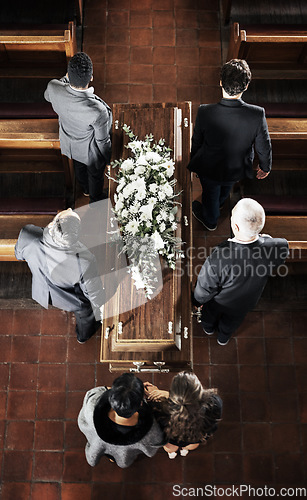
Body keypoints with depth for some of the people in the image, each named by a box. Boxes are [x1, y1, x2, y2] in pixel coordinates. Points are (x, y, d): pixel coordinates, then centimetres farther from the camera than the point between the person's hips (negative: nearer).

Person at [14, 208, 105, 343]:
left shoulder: (28, 234, -37)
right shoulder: (84, 262, -45)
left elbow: (19, 254, -11)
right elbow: (94, 291, -24)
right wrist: (101, 307, -1)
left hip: (42, 293, 3)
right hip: (74, 300, -3)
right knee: (84, 314, 34)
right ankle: (83, 336, 67)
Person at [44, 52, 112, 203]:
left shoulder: (53, 88, -32)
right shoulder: (98, 111, -44)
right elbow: (102, 140, -25)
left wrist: (68, 78, -3)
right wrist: (107, 158, -5)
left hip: (69, 145, 4)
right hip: (90, 151, -4)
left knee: (78, 167, 35)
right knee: (95, 175, 28)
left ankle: (85, 189, 66)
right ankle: (95, 201, 57)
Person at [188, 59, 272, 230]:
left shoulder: (205, 112, -32)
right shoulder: (257, 114, -30)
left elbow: (197, 142, -14)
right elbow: (264, 147, -14)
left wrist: (194, 161, 7)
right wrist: (265, 166, 8)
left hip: (209, 168, -2)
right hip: (237, 170, 2)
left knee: (210, 193, 31)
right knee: (225, 190, 37)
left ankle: (210, 220, 60)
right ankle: (217, 205, 71)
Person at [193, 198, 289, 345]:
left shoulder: (218, 258, -47)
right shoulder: (277, 248, -39)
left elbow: (204, 291, -28)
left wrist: (197, 301, -5)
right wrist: (264, 238, 3)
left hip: (219, 302, -2)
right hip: (246, 303, 3)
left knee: (211, 313, 35)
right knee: (232, 322, 37)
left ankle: (208, 328, 68)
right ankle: (223, 338, 68)